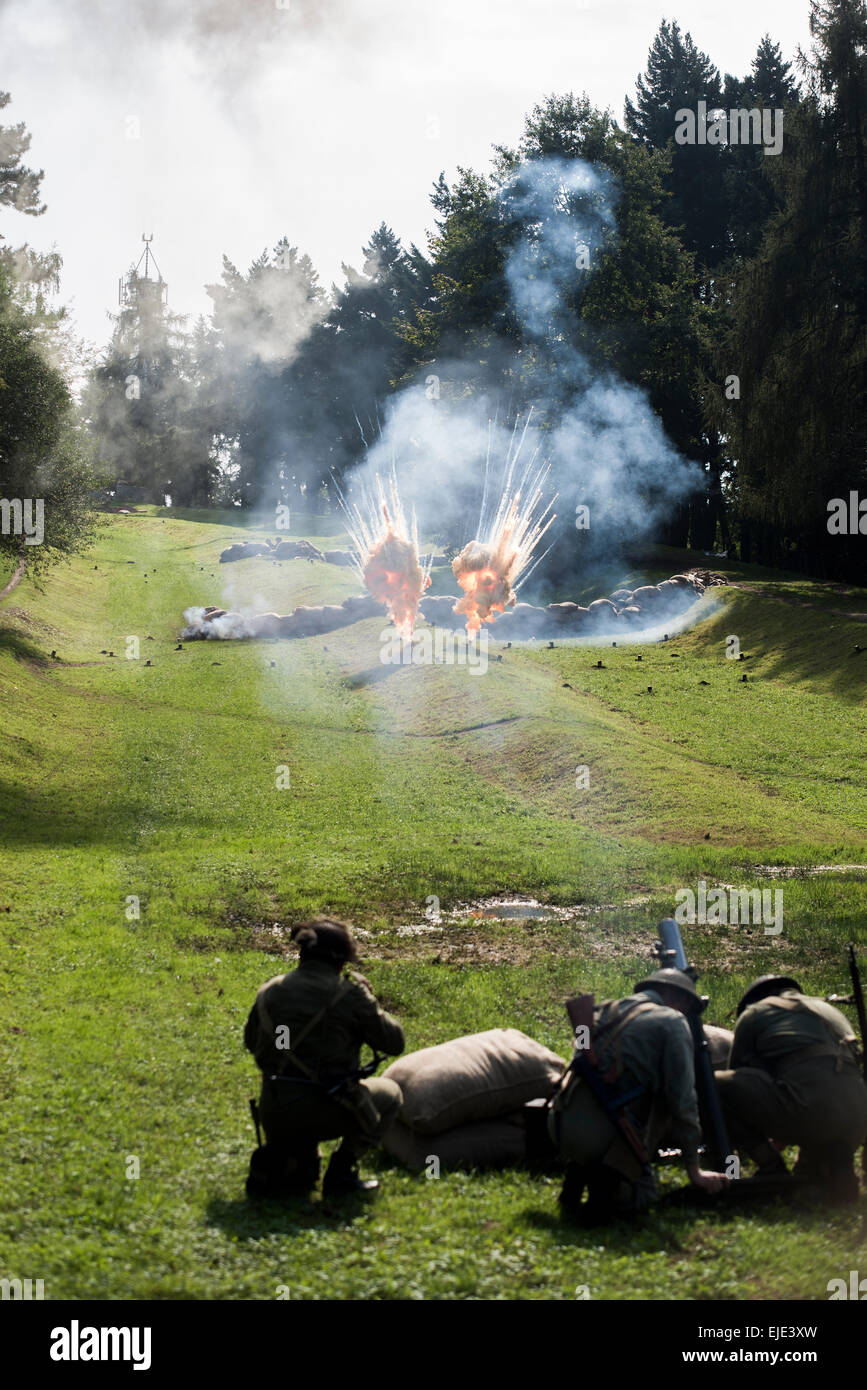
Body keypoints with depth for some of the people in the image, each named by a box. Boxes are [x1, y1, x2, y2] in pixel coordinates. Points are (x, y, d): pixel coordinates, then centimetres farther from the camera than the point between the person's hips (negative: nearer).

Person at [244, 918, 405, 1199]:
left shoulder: (270, 991, 6)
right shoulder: (349, 994, -10)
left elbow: (251, 1042, 22)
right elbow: (394, 1041, 0)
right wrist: (367, 1001, 13)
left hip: (272, 1114, 6)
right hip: (321, 1111, -6)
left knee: (300, 1175, 38)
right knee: (389, 1094, 23)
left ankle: (274, 1163, 4)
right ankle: (341, 1170, 9)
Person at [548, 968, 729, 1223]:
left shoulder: (603, 1011, 22)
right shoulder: (671, 1022, 3)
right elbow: (682, 1099, -1)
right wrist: (694, 1171, 6)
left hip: (560, 1126, 6)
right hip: (604, 1134, -6)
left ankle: (578, 1172, 9)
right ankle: (607, 1181, -13)